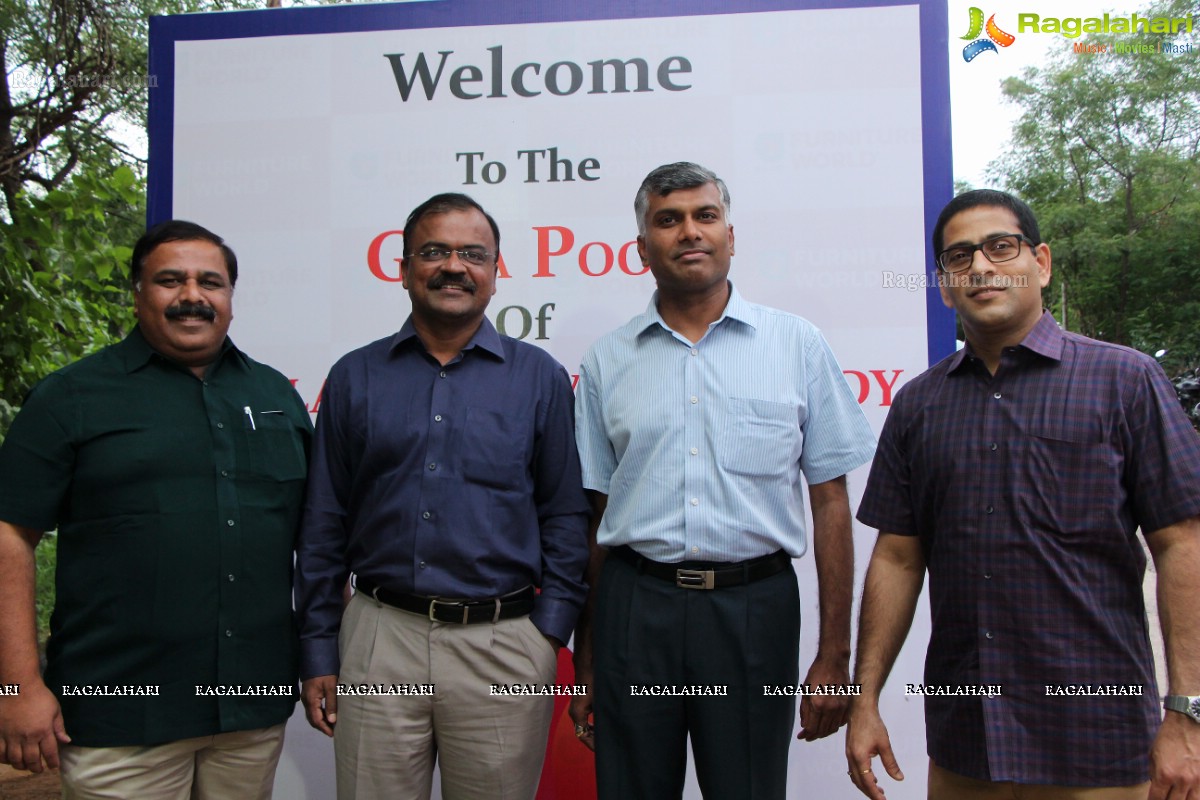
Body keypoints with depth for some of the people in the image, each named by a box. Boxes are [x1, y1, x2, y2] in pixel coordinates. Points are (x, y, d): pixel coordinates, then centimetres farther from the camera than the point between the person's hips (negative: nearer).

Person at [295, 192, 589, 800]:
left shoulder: (539, 377, 4)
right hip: (379, 638, 1)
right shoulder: (354, 378, 7)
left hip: (503, 644, -1)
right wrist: (318, 654, 5)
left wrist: (550, 629, -4)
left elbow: (566, 516, 4)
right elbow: (323, 527, 8)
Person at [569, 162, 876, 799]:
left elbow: (830, 503, 2)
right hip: (634, 606, 1)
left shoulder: (798, 346, 2)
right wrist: (585, 660, 9)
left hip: (754, 605, -1)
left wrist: (835, 656, -2)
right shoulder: (606, 362, 7)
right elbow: (593, 513, 9)